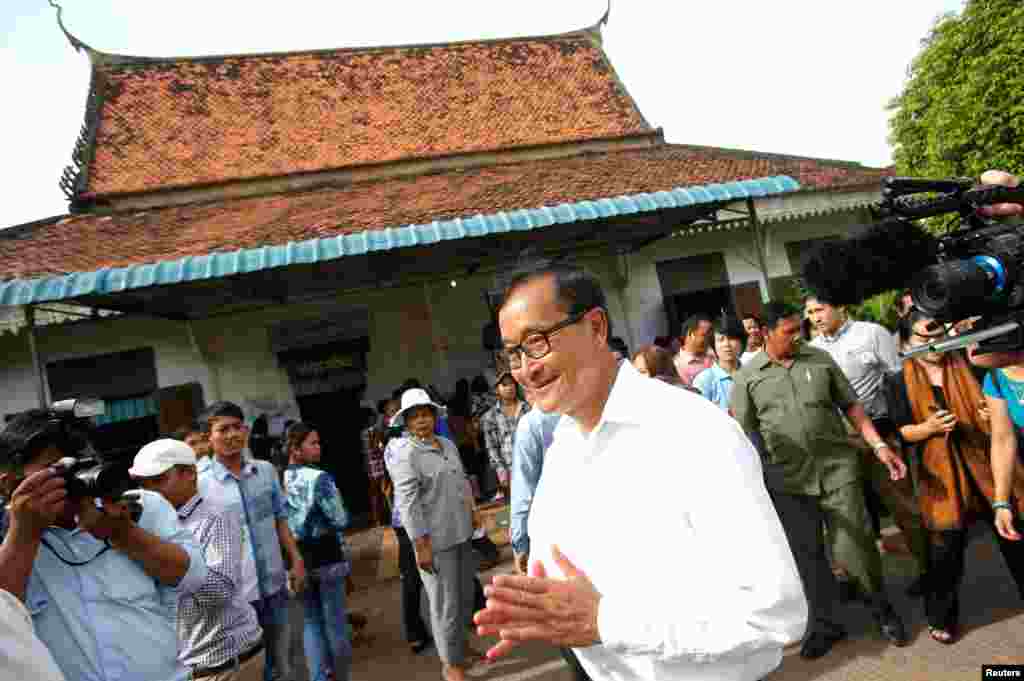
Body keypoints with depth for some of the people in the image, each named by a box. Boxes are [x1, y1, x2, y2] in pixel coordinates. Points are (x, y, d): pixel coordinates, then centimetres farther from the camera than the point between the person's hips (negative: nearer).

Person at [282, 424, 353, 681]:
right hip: (327, 556, -5)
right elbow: (340, 520, -17)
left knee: (311, 622, 17)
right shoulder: (319, 478, -19)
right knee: (334, 620, 11)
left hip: (297, 557, 5)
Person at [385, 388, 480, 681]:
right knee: (445, 602, 4)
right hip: (435, 538, -7)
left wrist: (472, 520, 16)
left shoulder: (448, 444, 8)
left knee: (466, 594, 20)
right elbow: (408, 502, -17)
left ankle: (462, 644, 42)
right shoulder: (404, 453, -14)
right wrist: (422, 545, -19)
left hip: (462, 533, 7)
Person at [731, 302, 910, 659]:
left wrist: (879, 445, -1)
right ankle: (823, 624, 30)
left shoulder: (819, 359, 4)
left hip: (838, 467, 1)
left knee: (856, 545, 6)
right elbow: (742, 433, 0)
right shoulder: (747, 376, -1)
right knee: (806, 553, 11)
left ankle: (882, 610, 33)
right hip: (787, 479, 0)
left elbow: (851, 405, 8)